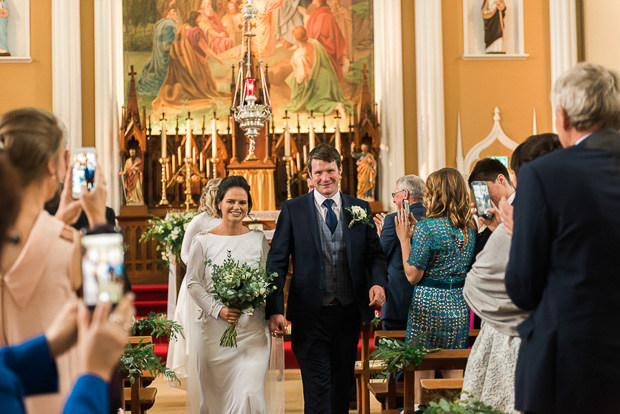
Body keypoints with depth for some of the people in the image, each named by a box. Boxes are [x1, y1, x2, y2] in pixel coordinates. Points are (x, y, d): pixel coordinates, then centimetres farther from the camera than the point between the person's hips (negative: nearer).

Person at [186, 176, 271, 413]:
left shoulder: (258, 239, 6)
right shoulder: (204, 241, 2)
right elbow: (193, 282, 1)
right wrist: (218, 310, -12)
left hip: (253, 329, 0)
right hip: (214, 330, 0)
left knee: (250, 393, -10)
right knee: (215, 394, 7)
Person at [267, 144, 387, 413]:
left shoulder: (360, 208, 6)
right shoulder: (292, 209, -2)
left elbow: (375, 254, 10)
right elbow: (277, 262, -4)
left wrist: (378, 282, -13)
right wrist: (274, 310, -15)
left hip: (349, 313, 3)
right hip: (310, 314, -3)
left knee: (343, 384, 16)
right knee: (317, 388, -3)